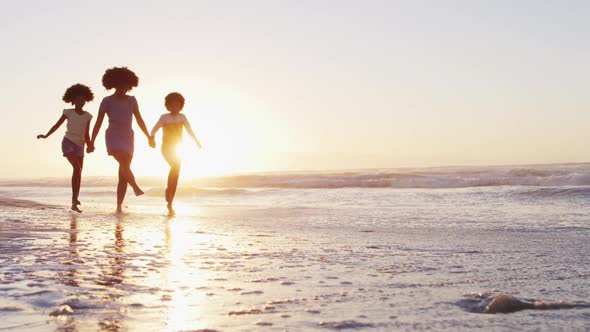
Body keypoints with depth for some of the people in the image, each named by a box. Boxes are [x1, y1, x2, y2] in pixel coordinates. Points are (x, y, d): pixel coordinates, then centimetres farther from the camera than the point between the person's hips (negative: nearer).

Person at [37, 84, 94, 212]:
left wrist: (89, 144, -5)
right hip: (68, 143, -4)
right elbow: (57, 125, 8)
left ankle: (75, 203, 10)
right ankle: (74, 198, -22)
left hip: (80, 145, 4)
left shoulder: (87, 116, 10)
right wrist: (46, 135, -2)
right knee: (77, 168, -23)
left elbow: (86, 135, 12)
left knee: (78, 172, 3)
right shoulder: (68, 112, 3)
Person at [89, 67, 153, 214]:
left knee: (123, 176, -2)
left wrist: (149, 137, -1)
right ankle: (136, 188, -39)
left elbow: (139, 120, 7)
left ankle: (119, 207, 0)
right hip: (113, 138, -3)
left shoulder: (131, 100, 6)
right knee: (124, 163, -32)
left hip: (127, 139, 3)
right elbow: (98, 123, -3)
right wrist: (91, 143, -7)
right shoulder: (107, 101, -3)